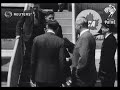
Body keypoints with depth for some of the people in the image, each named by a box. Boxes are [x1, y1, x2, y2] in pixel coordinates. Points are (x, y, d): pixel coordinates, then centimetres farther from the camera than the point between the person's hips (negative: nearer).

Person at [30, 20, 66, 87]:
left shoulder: (37, 39, -4)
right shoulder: (60, 41, -9)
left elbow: (33, 60, -1)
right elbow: (62, 62, -9)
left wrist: (33, 76, 9)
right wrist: (62, 79, 1)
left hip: (40, 76, 1)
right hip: (54, 77, -1)